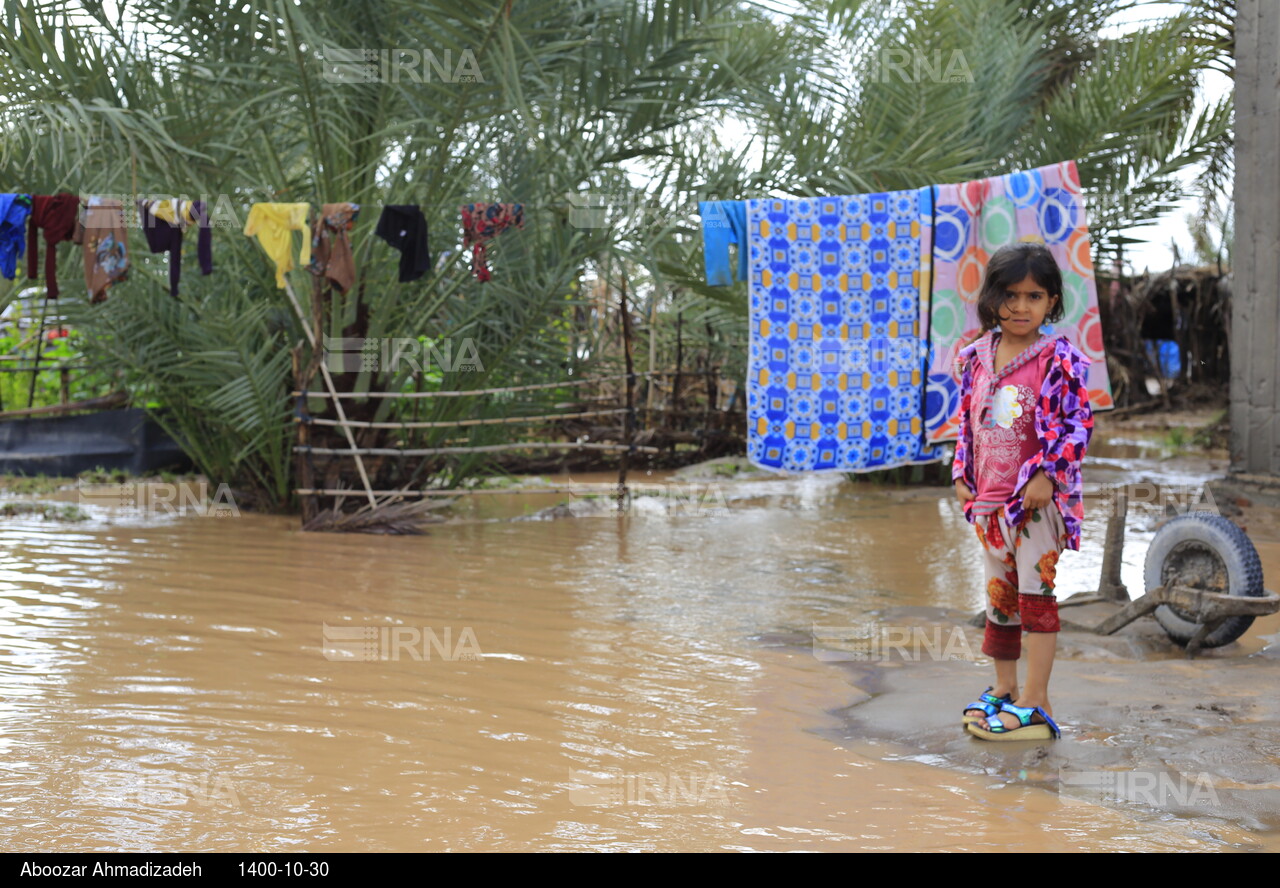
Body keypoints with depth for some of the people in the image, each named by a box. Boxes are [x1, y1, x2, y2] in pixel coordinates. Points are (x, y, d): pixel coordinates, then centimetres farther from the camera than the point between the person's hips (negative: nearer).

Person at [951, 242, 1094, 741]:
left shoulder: (1058, 358, -10)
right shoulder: (977, 358, 8)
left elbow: (1077, 424, -13)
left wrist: (1047, 476, -20)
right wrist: (963, 475, 9)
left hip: (1038, 498, -6)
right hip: (989, 498, 6)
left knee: (1035, 595, -4)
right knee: (998, 595, 15)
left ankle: (1035, 704, 2)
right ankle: (1004, 691, 28)